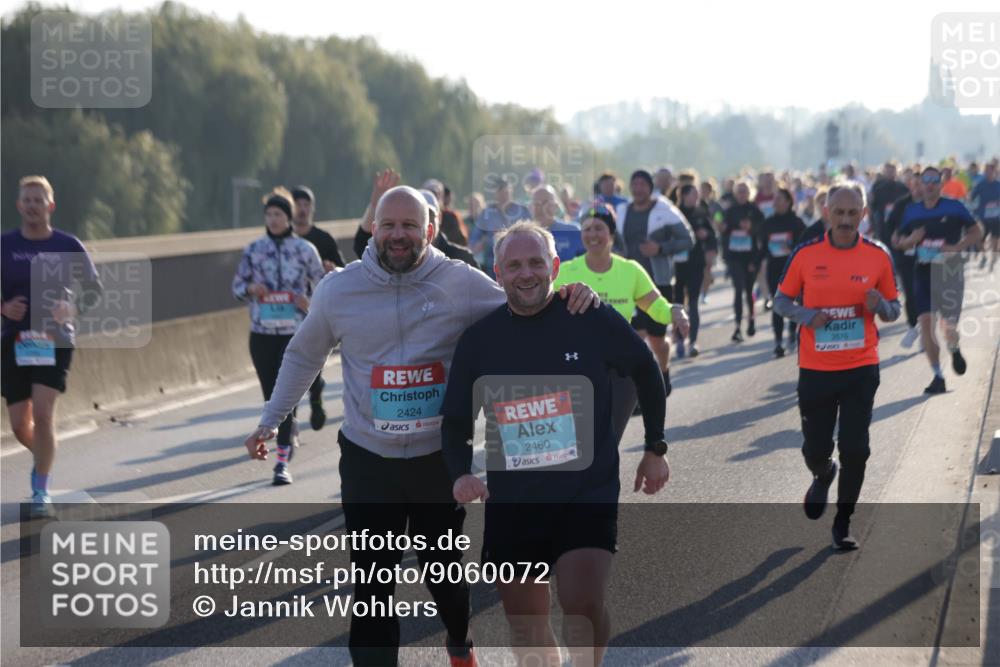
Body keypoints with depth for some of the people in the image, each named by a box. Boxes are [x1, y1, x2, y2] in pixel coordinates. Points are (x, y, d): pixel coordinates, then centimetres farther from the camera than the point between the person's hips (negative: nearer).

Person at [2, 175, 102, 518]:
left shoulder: (68, 246, 0)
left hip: (55, 341, -2)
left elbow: (94, 288, 8)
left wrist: (73, 309, -11)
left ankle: (41, 493, -6)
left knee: (43, 414, -16)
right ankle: (44, 458, 38)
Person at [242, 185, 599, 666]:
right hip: (368, 463, -1)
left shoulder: (461, 283, -8)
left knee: (445, 569, 20)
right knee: (372, 587, -1)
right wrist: (270, 420, 10)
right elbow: (303, 357, 10)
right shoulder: (338, 289, -5)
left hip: (441, 459, 1)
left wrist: (569, 298, -18)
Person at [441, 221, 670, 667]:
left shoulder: (594, 321, -7)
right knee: (526, 626, 10)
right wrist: (461, 472, -10)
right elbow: (456, 419, 9)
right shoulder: (478, 340, 1)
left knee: (584, 606, -21)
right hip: (511, 500, 3)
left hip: (587, 492, -3)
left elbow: (646, 374, 9)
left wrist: (655, 449, 12)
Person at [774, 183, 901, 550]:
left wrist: (880, 306, -16)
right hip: (815, 368, 0)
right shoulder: (805, 254, -4)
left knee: (855, 450, -4)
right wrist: (807, 316, -15)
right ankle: (823, 476, 44)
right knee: (815, 448, 7)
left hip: (861, 368, 0)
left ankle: (843, 523, 14)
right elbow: (781, 301, 5)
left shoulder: (878, 256, -2)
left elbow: (893, 310, 7)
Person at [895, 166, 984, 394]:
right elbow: (902, 243, 14)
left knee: (949, 324, -4)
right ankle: (938, 376, 3)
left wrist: (957, 248, -15)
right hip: (923, 272, 3)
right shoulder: (912, 211, 6)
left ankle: (954, 350, 34)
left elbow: (977, 232, 0)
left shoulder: (954, 207, -3)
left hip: (950, 271, -3)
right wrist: (912, 240, -9)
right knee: (925, 322, -7)